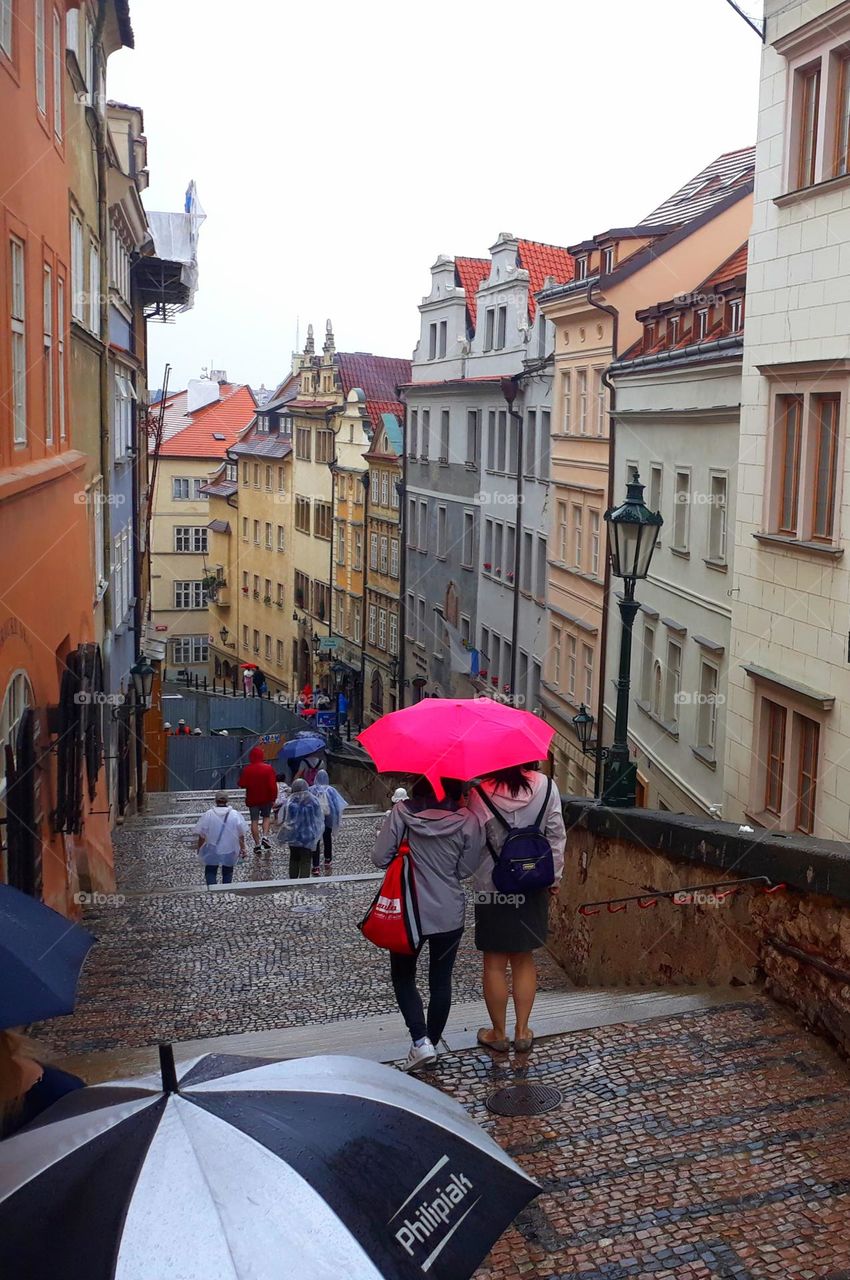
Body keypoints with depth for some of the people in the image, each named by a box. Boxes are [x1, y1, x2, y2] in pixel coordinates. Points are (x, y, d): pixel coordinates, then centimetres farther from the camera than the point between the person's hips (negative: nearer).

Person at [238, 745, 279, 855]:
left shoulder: (247, 769, -10)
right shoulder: (268, 768, -10)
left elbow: (242, 784, -7)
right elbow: (273, 785, -13)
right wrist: (273, 798, -5)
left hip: (252, 799, 0)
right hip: (266, 799, 0)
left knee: (254, 821, 6)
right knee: (266, 817, 19)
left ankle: (257, 845, 5)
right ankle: (265, 837, -2)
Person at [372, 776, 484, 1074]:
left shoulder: (401, 813, -13)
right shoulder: (467, 821, -12)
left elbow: (379, 857, -10)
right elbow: (466, 870, -4)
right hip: (450, 915, 1)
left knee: (403, 978, 16)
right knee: (441, 982, 16)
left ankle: (421, 1041, 2)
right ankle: (432, 1043, 26)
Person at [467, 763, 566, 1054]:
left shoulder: (480, 792, -17)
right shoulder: (545, 787, -9)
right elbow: (557, 835, -3)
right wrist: (555, 876, 7)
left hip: (491, 886, -3)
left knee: (495, 963, 11)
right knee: (524, 959, 17)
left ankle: (498, 1034, 22)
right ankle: (522, 1032, 24)